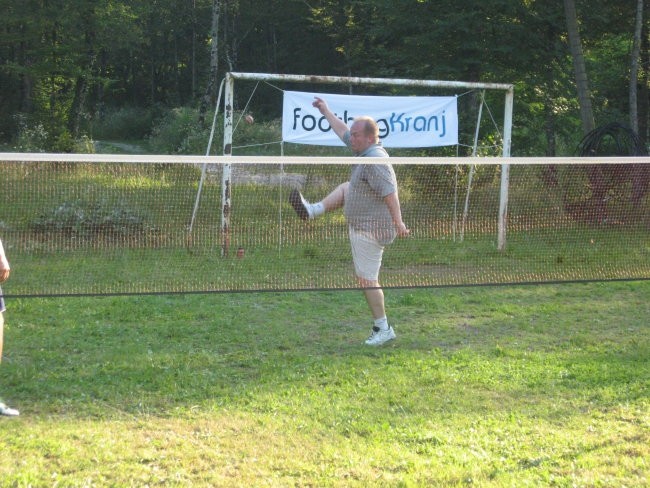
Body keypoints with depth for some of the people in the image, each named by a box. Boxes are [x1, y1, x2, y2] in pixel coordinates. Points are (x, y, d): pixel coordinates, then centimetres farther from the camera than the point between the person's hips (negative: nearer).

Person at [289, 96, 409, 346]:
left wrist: (398, 222, -38)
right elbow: (343, 132, 22)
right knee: (345, 188, 28)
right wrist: (326, 112, 29)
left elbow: (390, 192, -33)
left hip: (369, 230, -10)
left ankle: (383, 329, 2)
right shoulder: (366, 150, 6)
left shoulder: (374, 161, -26)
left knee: (367, 279, -4)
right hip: (364, 222, 10)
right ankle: (313, 210, 40)